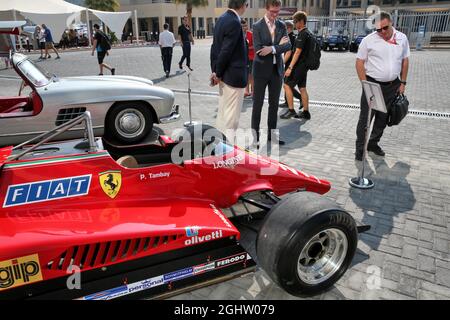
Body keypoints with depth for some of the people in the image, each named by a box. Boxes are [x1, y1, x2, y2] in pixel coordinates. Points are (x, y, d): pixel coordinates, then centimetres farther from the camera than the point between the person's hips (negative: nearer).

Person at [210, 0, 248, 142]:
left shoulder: (222, 18, 10)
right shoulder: (234, 22, -19)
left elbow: (215, 46, 11)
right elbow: (226, 51, -20)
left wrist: (215, 70, 11)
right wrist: (218, 73, -10)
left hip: (225, 74, 10)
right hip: (234, 75, -10)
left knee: (223, 112, 18)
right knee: (232, 116, -2)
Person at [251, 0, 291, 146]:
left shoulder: (282, 25, 7)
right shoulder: (257, 26, -6)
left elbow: (288, 45, -4)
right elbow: (258, 50, -16)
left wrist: (272, 48, -19)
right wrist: (278, 45, -12)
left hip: (277, 69, 5)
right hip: (261, 70, -4)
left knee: (274, 103, 10)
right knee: (258, 104, 0)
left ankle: (272, 133, 22)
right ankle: (255, 135, 7)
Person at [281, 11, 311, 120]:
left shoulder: (303, 34, -15)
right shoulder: (307, 33, 15)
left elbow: (298, 52, -21)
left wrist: (290, 67, -21)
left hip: (299, 65, -10)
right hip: (304, 65, 10)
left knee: (287, 85, -4)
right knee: (302, 88, 11)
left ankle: (291, 110, -1)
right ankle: (306, 112, 14)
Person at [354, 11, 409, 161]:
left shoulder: (402, 38, 4)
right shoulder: (369, 40, -7)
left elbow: (405, 61, 12)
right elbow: (359, 63, -5)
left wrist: (403, 83, 8)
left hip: (392, 85, 4)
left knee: (383, 117, 12)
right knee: (365, 118, -2)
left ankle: (373, 143, 28)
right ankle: (360, 148, 8)